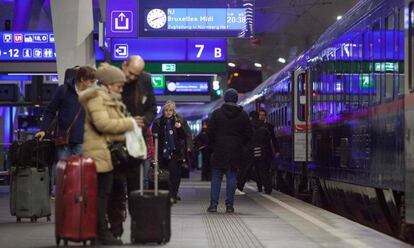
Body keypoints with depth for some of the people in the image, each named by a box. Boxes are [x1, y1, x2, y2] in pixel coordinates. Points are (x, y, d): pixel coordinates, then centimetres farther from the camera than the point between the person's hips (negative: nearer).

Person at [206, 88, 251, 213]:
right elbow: (248, 134, 4)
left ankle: (213, 204, 0)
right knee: (232, 177, 4)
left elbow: (210, 132, -2)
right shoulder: (243, 115, 2)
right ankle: (229, 205, 3)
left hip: (219, 151, -1)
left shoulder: (217, 113, -2)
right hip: (235, 152, 1)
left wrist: (212, 146, 10)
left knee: (216, 177, 4)